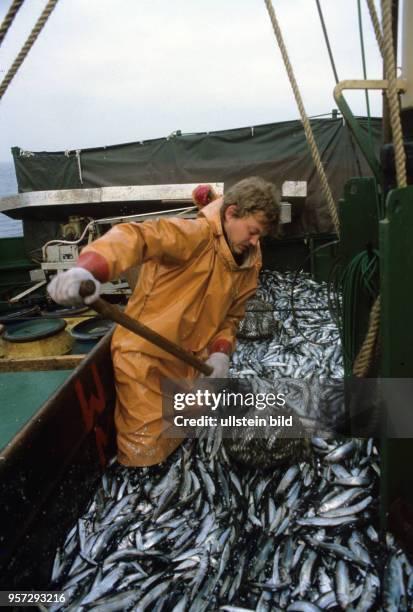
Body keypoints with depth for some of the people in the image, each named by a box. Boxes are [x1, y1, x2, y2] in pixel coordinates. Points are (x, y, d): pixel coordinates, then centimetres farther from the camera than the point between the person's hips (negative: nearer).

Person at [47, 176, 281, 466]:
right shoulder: (197, 235, -22)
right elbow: (138, 236, -39)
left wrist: (221, 352, -9)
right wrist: (88, 269, -58)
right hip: (146, 358, -7)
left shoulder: (248, 265, 3)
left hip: (190, 365, 8)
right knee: (145, 454, -1)